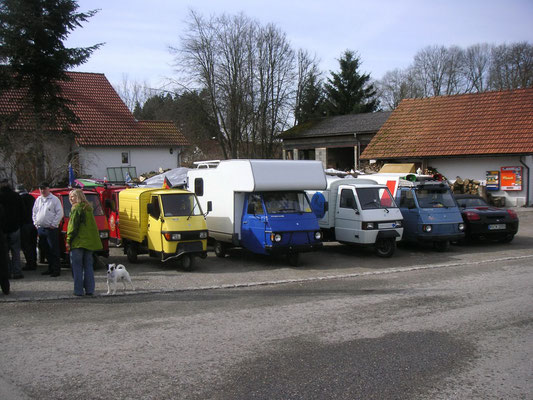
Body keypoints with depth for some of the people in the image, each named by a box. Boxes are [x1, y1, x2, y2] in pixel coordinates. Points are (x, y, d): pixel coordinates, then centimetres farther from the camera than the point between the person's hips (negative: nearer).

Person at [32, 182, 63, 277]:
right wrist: (35, 222, 13)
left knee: (54, 250, -6)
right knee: (46, 250, 12)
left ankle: (56, 269, -4)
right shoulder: (38, 200, 15)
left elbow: (60, 213, -9)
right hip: (40, 228, 6)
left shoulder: (54, 199, -4)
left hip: (51, 229, -6)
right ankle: (50, 268, 20)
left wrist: (53, 224, -12)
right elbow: (34, 212, 24)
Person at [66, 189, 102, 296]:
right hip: (89, 242, 7)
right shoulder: (88, 208, 13)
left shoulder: (76, 208, -10)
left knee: (77, 267, -1)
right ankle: (89, 289, 11)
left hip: (78, 242, -7)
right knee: (88, 266, 11)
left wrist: (69, 240, -9)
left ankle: (78, 290, 0)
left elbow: (73, 226, -13)